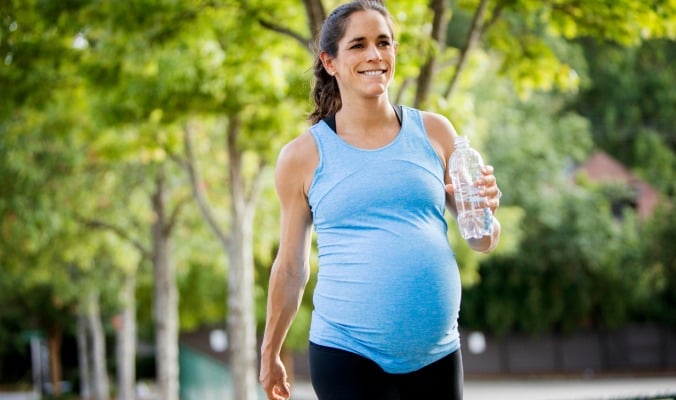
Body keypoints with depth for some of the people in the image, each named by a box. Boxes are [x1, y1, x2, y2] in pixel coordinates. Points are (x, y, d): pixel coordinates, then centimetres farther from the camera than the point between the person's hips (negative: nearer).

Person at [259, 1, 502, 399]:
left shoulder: (433, 132, 5)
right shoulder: (304, 156, -1)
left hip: (438, 355, 3)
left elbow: (483, 241, 10)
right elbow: (291, 268, 9)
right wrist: (271, 353, 14)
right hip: (346, 358, -3)